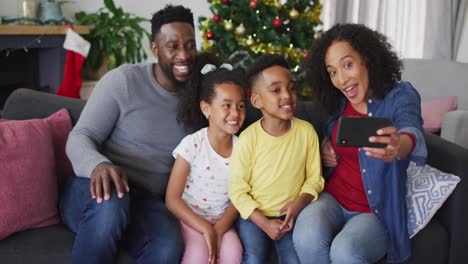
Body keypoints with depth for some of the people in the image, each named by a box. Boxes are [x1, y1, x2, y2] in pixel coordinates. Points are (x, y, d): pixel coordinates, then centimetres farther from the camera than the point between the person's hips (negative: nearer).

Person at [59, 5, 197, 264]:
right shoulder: (124, 80, -4)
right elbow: (79, 138, -9)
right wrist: (98, 164, -32)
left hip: (147, 202, 3)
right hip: (96, 191, -2)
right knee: (110, 203, -40)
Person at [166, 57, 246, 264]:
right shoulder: (192, 144, -13)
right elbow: (172, 199, -14)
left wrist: (219, 229, -16)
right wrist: (205, 228, -20)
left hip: (222, 220, 3)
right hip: (190, 218, -3)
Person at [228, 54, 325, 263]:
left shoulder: (306, 131, -7)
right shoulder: (248, 138, -14)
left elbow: (314, 177, 2)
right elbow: (237, 189, -9)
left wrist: (299, 203, -16)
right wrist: (263, 222, -16)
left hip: (291, 215, 2)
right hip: (254, 215, -1)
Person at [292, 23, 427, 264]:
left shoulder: (400, 95, -12)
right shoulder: (338, 102, 4)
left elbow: (411, 131, -34)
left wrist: (399, 146, -59)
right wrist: (325, 143, -1)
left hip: (377, 213, -3)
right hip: (332, 199, 4)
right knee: (306, 237, -29)